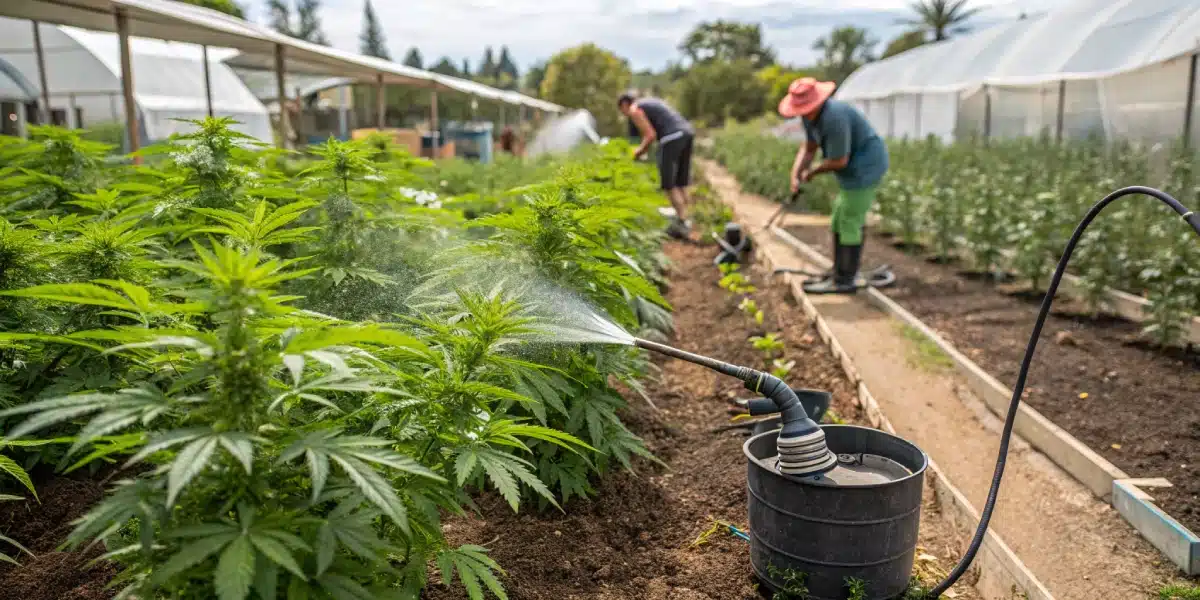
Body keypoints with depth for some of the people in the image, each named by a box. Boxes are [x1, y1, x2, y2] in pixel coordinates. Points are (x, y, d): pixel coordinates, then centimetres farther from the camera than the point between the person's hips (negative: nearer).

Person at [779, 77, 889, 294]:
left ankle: (844, 281, 1)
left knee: (849, 223, -5)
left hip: (865, 168, -10)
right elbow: (809, 149, 8)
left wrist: (812, 171, -6)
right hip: (859, 168, 10)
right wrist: (795, 175, -6)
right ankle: (840, 274, 21)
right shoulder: (810, 114, 3)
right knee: (840, 221, 14)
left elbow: (839, 161, -21)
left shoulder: (833, 118, -26)